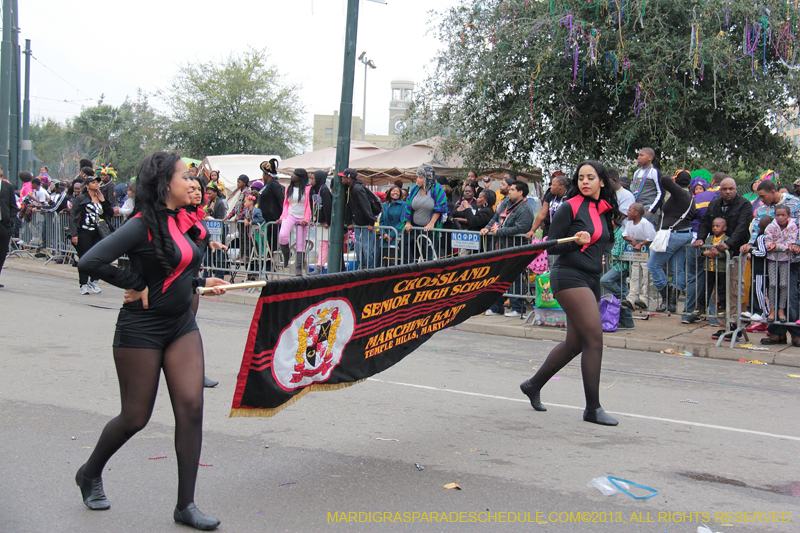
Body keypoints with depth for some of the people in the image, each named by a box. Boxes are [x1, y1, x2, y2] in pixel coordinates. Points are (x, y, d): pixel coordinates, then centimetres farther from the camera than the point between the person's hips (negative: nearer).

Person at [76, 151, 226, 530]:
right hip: (142, 329, -6)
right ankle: (90, 474, 34)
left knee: (191, 407, -4)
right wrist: (137, 286, -18)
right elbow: (89, 263, -26)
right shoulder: (142, 226, -17)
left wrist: (201, 283, 8)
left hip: (182, 326, 7)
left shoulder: (182, 223, 7)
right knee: (136, 417, 4)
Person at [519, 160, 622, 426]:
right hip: (569, 277, -8)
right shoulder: (569, 208, -6)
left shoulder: (605, 211, 14)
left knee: (574, 344, 12)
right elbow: (552, 246, -8)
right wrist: (576, 242, -22)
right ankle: (593, 408, -7)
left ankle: (533, 385, 29)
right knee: (594, 339, -13)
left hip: (591, 281, 8)